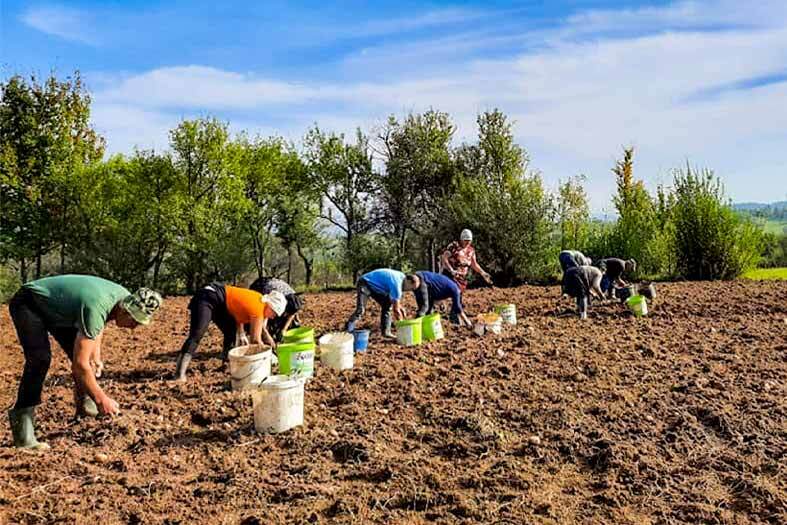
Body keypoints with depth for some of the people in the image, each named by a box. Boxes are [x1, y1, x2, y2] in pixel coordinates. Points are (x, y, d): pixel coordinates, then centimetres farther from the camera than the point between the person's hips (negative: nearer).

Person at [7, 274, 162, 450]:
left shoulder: (124, 296, -14)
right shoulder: (96, 308, -39)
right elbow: (80, 364, -37)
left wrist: (96, 357, 2)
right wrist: (101, 399, -30)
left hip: (56, 308, 9)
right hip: (28, 304, -9)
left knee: (80, 351, 2)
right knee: (40, 360, -24)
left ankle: (84, 404, 18)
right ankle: (23, 433, -19)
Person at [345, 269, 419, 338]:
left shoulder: (402, 277, -1)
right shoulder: (397, 283, -29)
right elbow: (396, 310, -23)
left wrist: (401, 308, 3)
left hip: (375, 286, 10)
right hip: (365, 284, -10)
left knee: (387, 304, 4)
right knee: (360, 310, -22)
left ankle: (386, 331, 6)